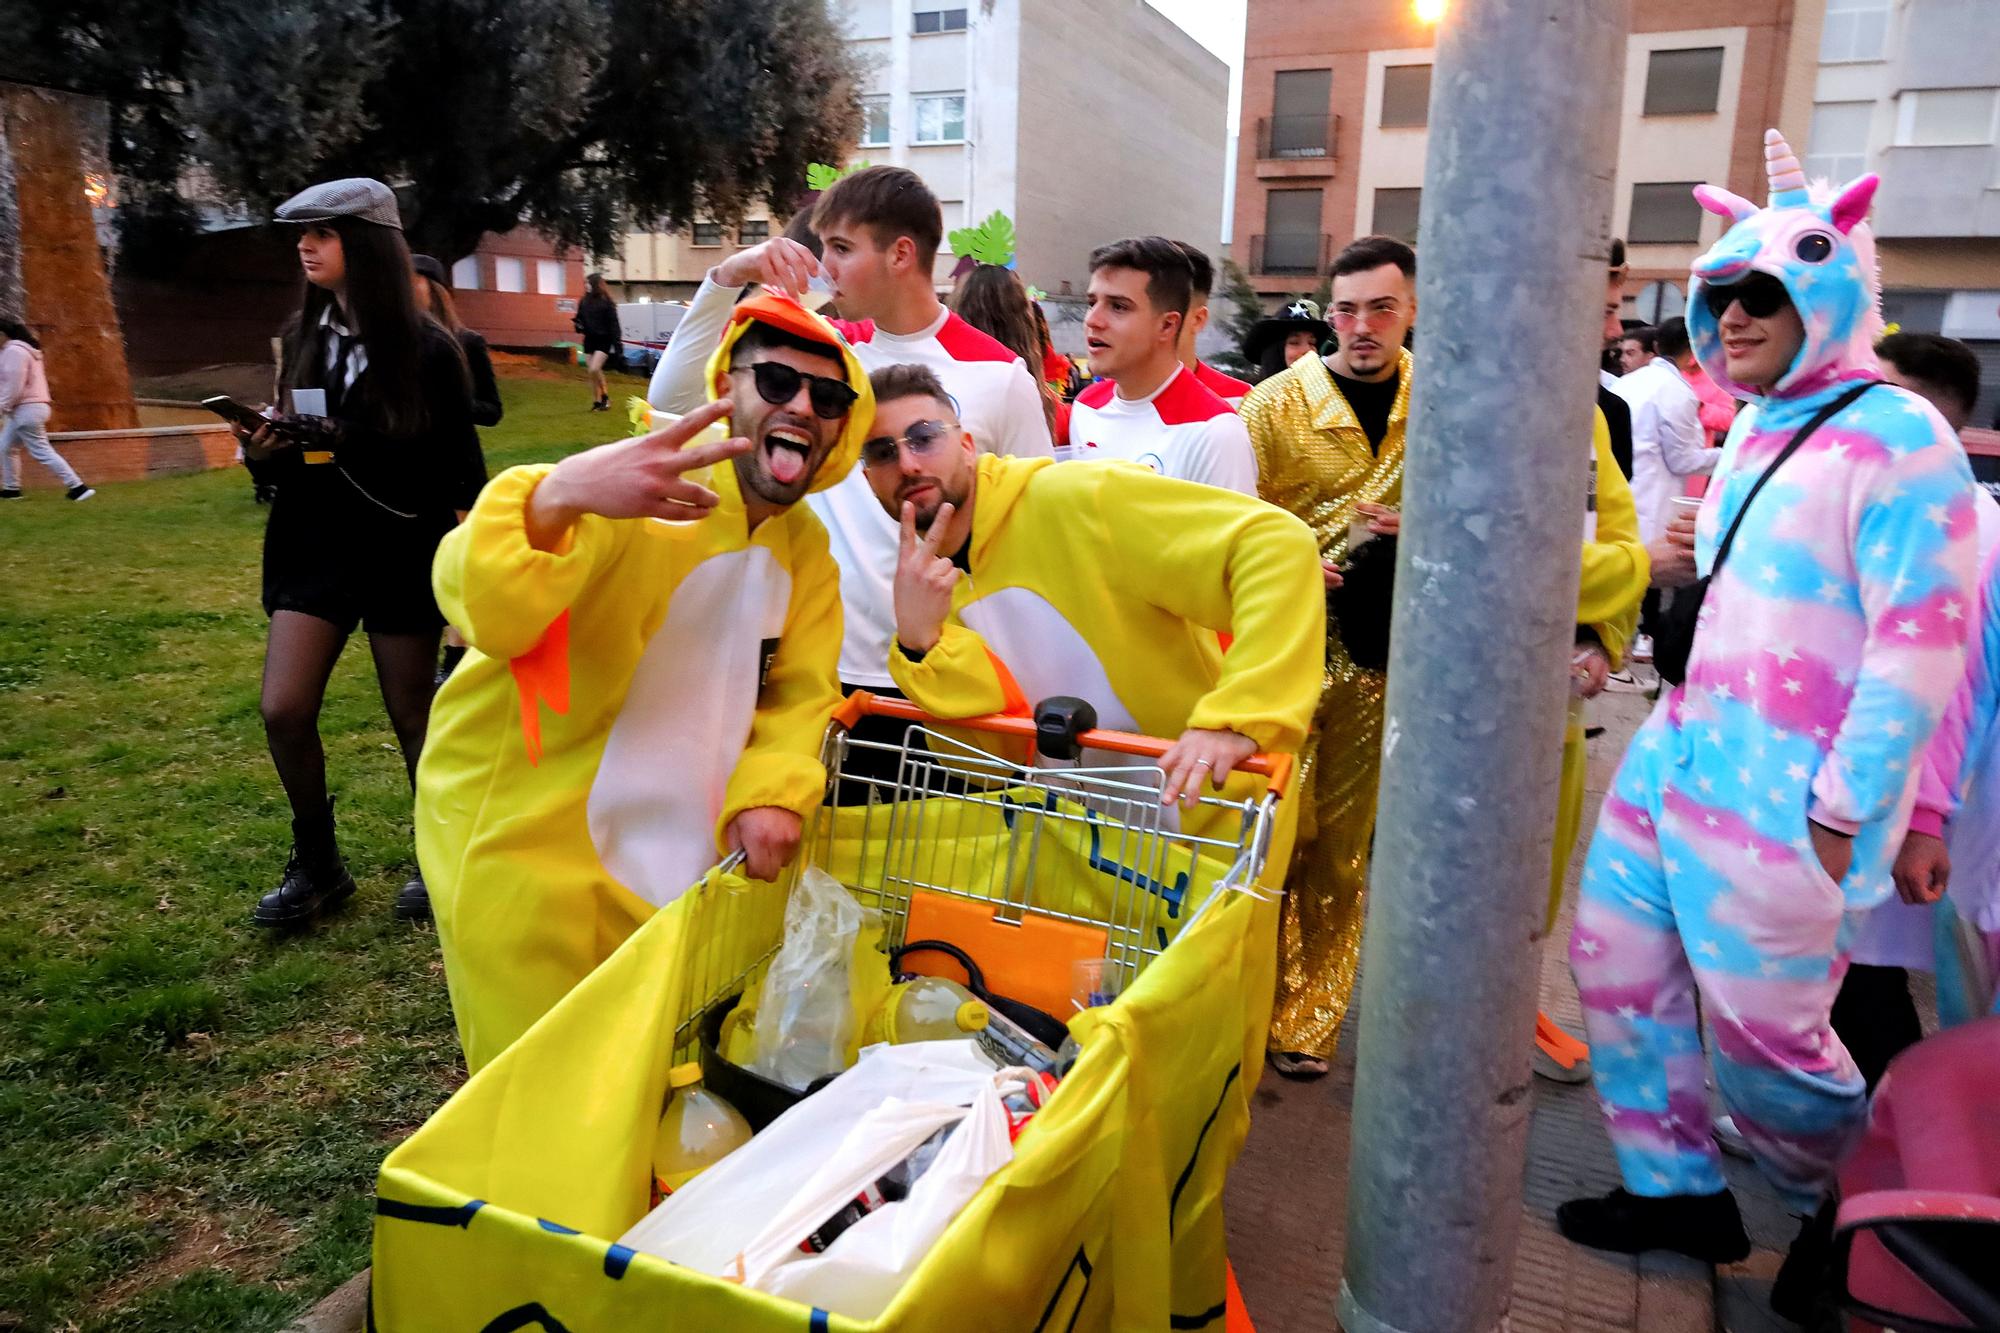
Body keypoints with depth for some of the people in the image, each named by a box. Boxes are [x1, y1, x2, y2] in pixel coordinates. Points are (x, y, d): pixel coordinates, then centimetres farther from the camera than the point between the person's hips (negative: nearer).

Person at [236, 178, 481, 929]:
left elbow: (459, 466, -5)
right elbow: (296, 448, 14)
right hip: (315, 547, 4)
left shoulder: (426, 349, -7)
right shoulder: (303, 337, 7)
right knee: (283, 710, -4)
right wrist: (264, 456, -7)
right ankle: (317, 866, 15)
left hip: (402, 554, -4)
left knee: (413, 717, 5)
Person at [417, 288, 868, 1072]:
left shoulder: (805, 546, 1)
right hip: (521, 845, -6)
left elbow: (798, 692, 2)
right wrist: (555, 497, -53)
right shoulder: (635, 489, -22)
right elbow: (480, 610, -34)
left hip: (664, 855, 6)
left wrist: (773, 792, -17)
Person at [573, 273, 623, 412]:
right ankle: (596, 402, 16)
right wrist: (577, 324, -7)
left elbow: (613, 323, -10)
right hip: (589, 340, 6)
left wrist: (616, 343, -15)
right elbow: (580, 319, 17)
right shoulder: (584, 301, 7)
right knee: (592, 373, 6)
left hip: (603, 340, -6)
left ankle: (605, 396, 1)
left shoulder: (606, 302, -8)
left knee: (595, 369, -19)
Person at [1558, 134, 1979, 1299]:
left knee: (1763, 1030, 1)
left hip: (1780, 797, -8)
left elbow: (1922, 646, -17)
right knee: (1615, 961, 11)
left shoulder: (1899, 438, -13)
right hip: (1676, 757, 8)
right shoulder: (1755, 425, 12)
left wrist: (1838, 818, -17)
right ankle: (1678, 1192, 29)